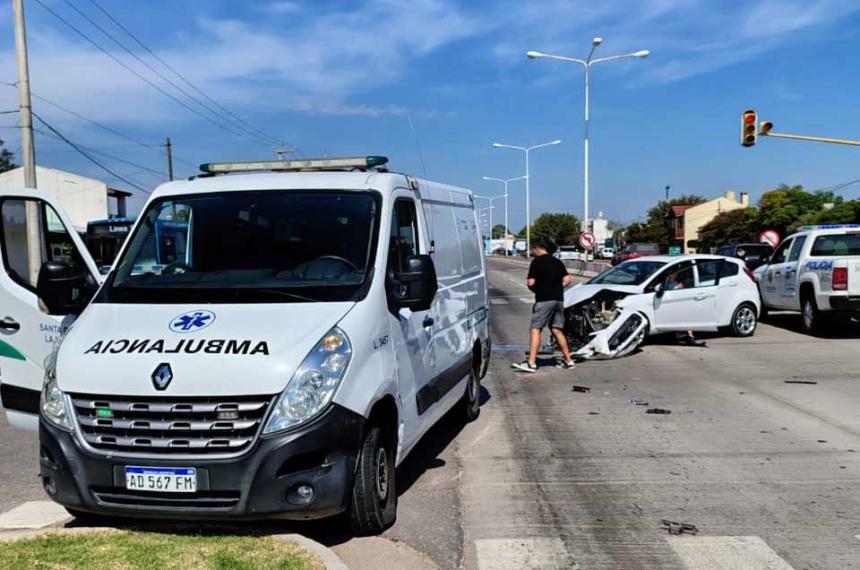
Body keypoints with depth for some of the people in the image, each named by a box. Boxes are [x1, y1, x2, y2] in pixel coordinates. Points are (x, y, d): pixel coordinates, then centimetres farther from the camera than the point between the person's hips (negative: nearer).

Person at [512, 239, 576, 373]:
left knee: (535, 329, -7)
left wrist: (536, 290, 8)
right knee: (557, 330, 14)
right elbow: (567, 280, 8)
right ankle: (568, 361, 16)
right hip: (558, 299, 7)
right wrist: (556, 288, 15)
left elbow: (531, 283, -11)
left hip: (544, 300, -7)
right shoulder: (557, 262, 15)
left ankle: (531, 363, -14)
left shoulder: (537, 261, -5)